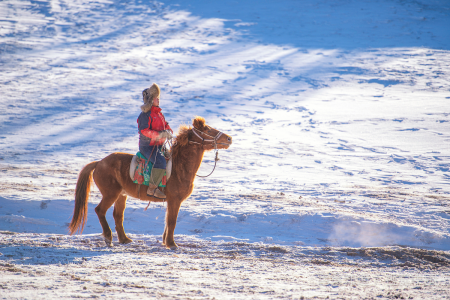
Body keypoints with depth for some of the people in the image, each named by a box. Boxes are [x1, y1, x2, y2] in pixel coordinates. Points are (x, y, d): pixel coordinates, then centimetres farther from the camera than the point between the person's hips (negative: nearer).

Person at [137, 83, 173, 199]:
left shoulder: (159, 113, 15)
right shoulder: (145, 114, -13)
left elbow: (165, 125, 21)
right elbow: (144, 130, -24)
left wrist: (168, 131, -3)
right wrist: (159, 135, -30)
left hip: (159, 145, 9)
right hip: (147, 146, -9)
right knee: (161, 162, -30)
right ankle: (152, 188, -23)